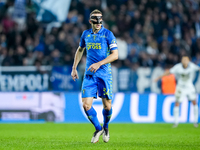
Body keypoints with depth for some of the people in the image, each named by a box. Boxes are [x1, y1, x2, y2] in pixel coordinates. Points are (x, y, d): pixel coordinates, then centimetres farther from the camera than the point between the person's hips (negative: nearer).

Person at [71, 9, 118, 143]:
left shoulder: (108, 34, -4)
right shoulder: (86, 34, 9)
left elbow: (115, 55, -10)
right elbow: (80, 50, 26)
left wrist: (99, 63, -20)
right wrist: (74, 68, 20)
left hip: (104, 73, -3)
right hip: (89, 74, 3)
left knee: (107, 105, 0)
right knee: (86, 105, -9)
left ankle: (105, 127, 30)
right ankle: (98, 129, 13)